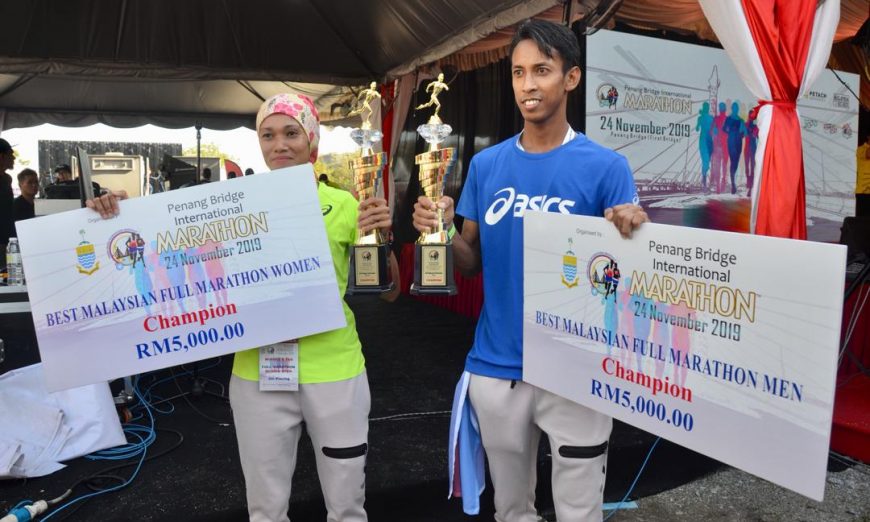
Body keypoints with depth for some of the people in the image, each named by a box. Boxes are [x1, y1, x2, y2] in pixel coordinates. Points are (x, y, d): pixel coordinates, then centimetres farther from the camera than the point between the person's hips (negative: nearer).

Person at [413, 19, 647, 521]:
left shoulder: (606, 166, -8)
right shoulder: (486, 164, 3)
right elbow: (473, 262, 6)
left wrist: (635, 229, -29)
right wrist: (442, 229, -14)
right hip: (496, 365, 3)